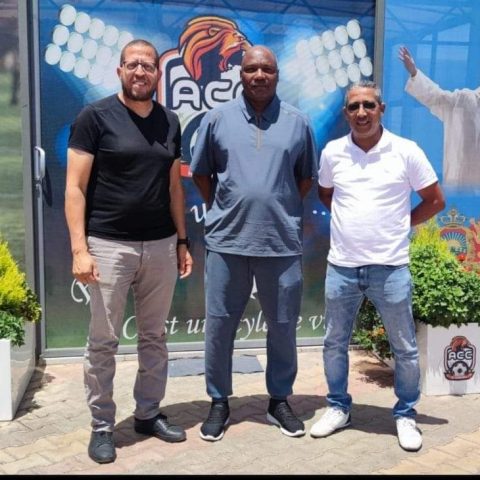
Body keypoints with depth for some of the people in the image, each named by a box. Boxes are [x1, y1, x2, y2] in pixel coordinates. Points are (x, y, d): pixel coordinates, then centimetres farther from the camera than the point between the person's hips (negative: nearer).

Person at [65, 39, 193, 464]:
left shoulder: (170, 122, 10)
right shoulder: (95, 117, -5)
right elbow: (75, 187, -8)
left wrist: (182, 241, 11)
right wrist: (79, 248, -15)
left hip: (161, 245, 5)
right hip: (110, 246, -4)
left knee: (154, 337, 13)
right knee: (104, 341, 4)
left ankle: (149, 413, 28)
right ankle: (102, 425, 18)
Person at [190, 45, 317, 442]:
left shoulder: (297, 122, 5)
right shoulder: (217, 118, 3)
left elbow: (306, 178, 13)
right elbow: (200, 173, 10)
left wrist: (281, 209, 7)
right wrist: (223, 211, 5)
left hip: (282, 242, 1)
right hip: (227, 241, 0)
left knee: (283, 326, 10)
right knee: (219, 324, 7)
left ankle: (279, 400, 28)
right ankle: (219, 402, 23)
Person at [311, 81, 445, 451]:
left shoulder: (406, 151, -5)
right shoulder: (332, 152, 3)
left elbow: (435, 200, 4)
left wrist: (400, 224, 1)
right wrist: (352, 220, 8)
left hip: (390, 268, -2)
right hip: (341, 267, 3)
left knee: (405, 349, 8)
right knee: (334, 343, 13)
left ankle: (406, 415, 27)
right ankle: (338, 408, 31)